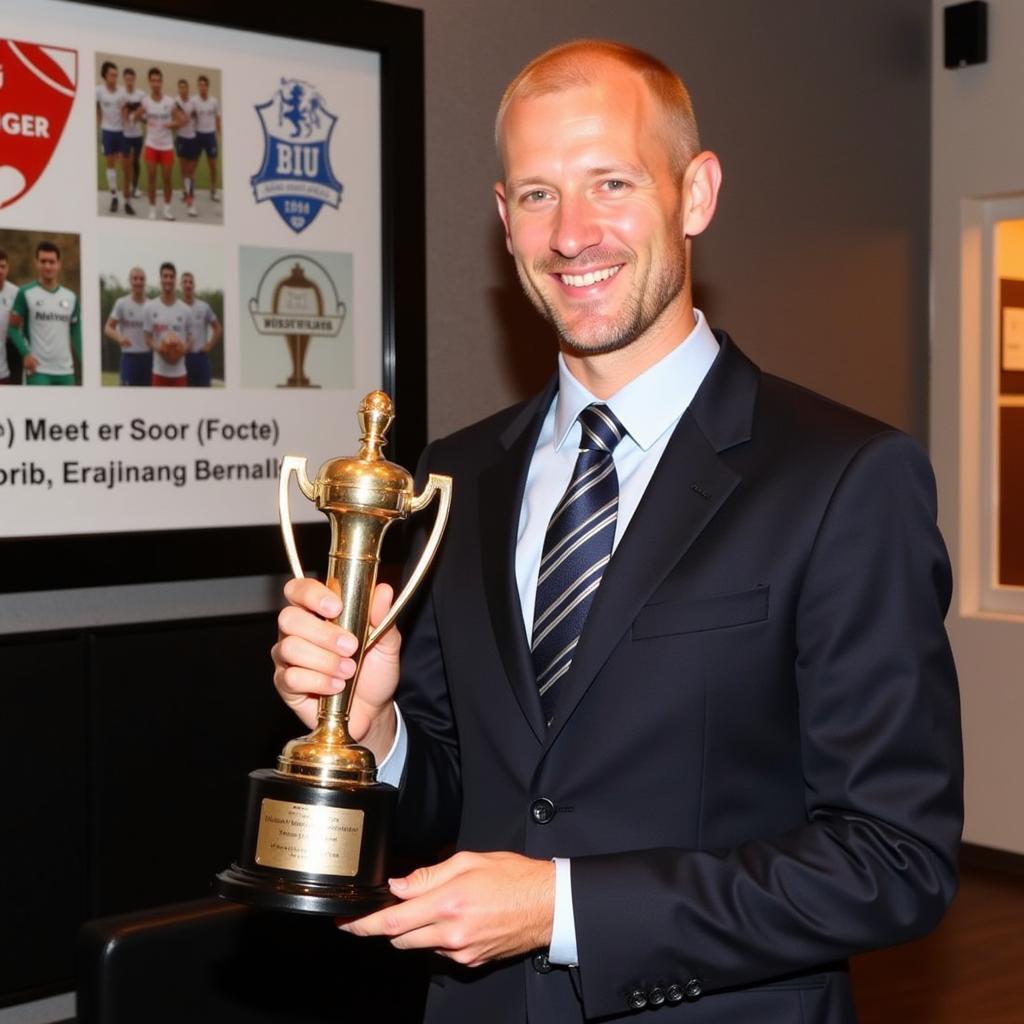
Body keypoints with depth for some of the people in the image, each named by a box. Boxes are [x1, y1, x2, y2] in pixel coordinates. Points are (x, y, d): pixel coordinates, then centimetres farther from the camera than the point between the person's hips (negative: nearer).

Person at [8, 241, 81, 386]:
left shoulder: (71, 297, 11)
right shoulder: (26, 293, -1)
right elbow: (13, 328, 0)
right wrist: (25, 354, -15)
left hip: (65, 371, 4)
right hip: (38, 370, -4)